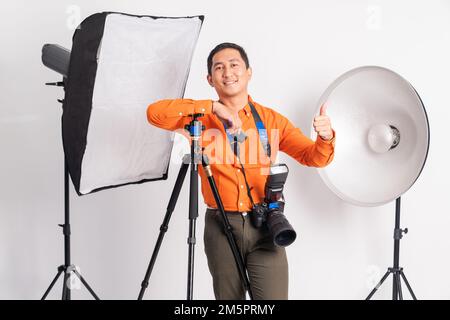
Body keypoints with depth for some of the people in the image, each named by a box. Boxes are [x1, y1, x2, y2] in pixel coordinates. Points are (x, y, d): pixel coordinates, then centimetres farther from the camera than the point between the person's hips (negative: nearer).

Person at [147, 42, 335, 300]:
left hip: (264, 224, 0)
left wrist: (325, 138, -20)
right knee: (228, 296, 13)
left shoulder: (271, 119, 6)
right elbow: (155, 113, -13)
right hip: (221, 226, 0)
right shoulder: (200, 118, 2)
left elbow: (313, 157, 3)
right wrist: (212, 107, -18)